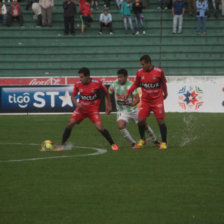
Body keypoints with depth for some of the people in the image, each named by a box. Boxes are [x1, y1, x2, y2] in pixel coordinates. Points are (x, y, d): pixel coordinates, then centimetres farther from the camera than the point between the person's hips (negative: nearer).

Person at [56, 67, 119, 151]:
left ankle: (113, 144, 2)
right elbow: (73, 96, 6)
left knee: (99, 127, -16)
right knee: (70, 123, -12)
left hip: (93, 109, -3)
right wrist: (77, 104, -14)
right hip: (81, 108, 3)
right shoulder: (78, 84, -8)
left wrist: (108, 106, 6)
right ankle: (62, 145, 0)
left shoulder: (97, 83, -15)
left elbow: (106, 92, 2)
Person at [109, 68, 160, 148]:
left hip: (133, 110, -1)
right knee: (121, 126, -26)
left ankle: (155, 141, 32)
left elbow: (137, 98, -22)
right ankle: (133, 143, -13)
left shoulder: (131, 85, -16)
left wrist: (133, 104, -44)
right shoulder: (114, 85, -9)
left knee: (144, 125, 7)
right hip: (122, 111, 1)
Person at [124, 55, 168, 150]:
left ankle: (164, 142, 4)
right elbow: (136, 84, 9)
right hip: (145, 101, 2)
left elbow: (163, 83, 7)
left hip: (157, 100, -2)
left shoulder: (159, 71, -10)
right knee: (141, 120, -5)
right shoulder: (140, 72, -4)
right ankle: (142, 140, 19)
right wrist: (128, 93, -2)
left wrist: (165, 93, 19)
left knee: (160, 120, -6)